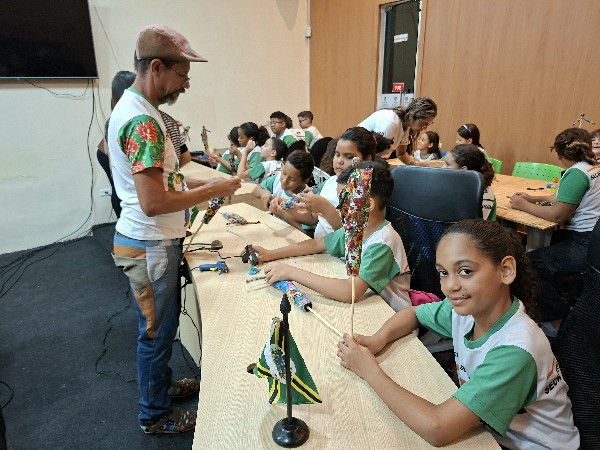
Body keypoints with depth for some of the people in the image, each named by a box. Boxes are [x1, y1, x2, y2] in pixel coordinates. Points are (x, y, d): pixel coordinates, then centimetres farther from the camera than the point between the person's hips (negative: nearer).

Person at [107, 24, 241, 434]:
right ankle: (156, 415, 29)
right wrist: (213, 190, -18)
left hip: (149, 240, 9)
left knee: (158, 327, 24)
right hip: (150, 246, -9)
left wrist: (201, 184, 10)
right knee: (158, 331, 8)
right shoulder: (143, 122, -24)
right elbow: (153, 203, -28)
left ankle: (162, 383, 45)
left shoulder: (130, 107, 9)